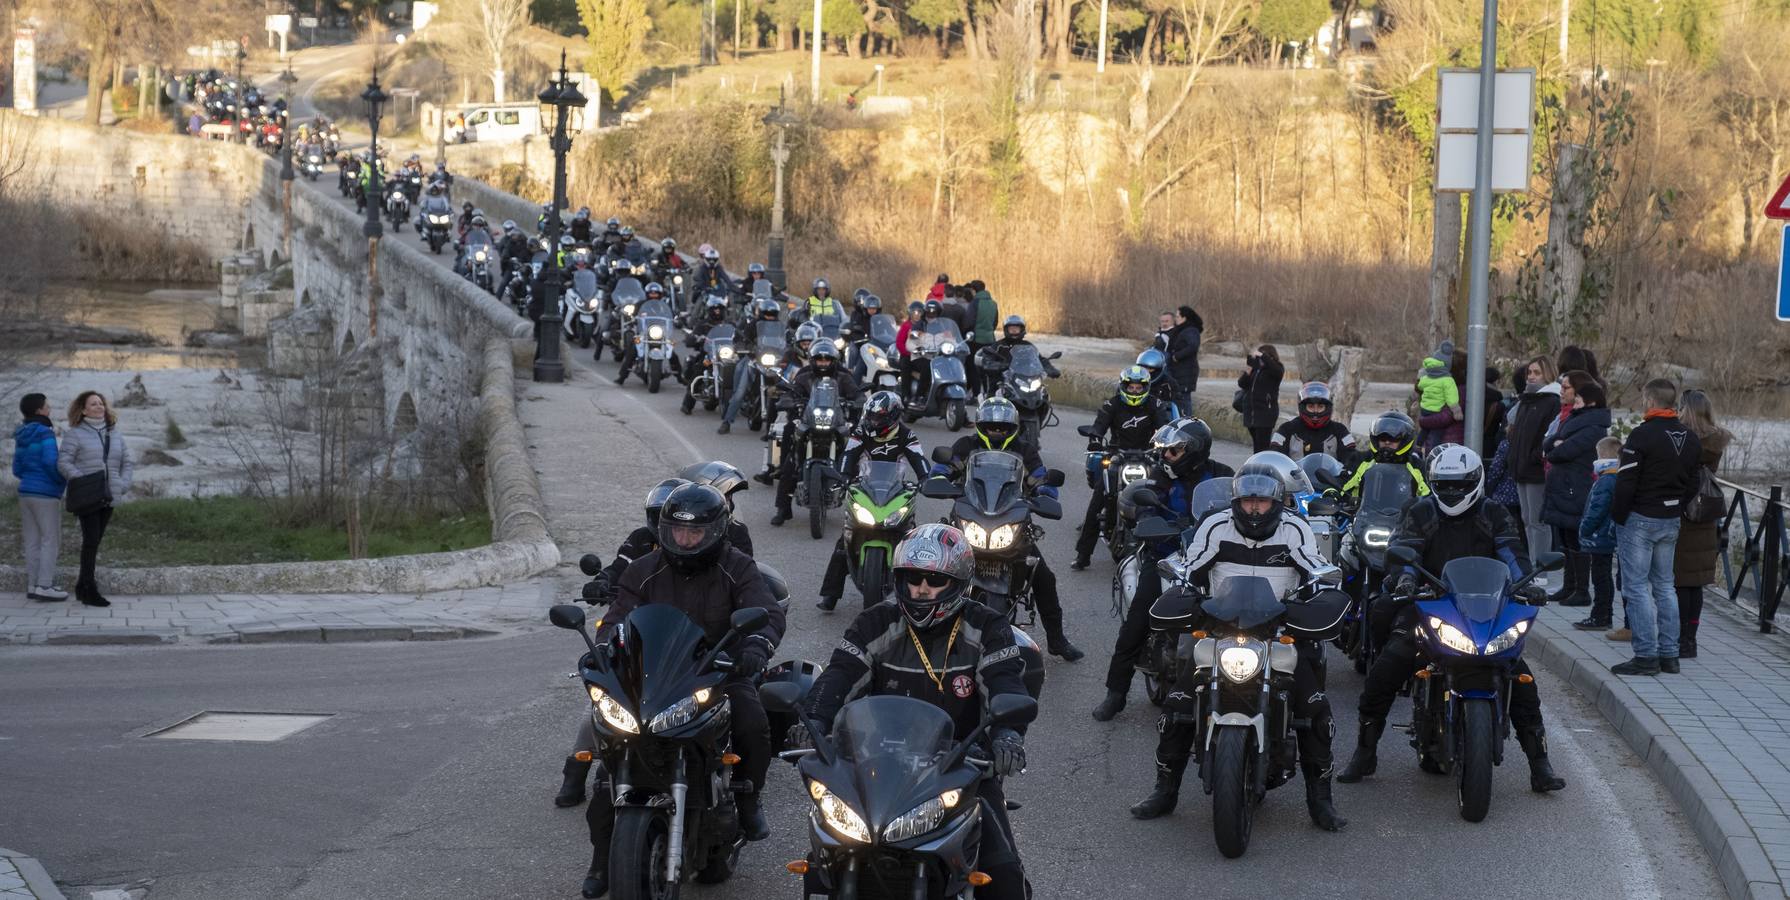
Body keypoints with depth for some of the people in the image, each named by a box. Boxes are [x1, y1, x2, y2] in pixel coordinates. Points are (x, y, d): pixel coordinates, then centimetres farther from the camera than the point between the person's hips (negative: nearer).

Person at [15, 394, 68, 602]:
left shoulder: (22, 438, 12)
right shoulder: (45, 434, -12)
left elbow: (17, 469, 14)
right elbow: (51, 462, -22)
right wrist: (64, 480, -5)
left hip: (26, 492, 8)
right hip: (46, 494, -8)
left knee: (33, 541, 9)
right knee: (51, 540, -4)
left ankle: (32, 585, 9)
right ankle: (44, 586, -9)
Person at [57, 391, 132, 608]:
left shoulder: (114, 435, 13)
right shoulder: (75, 434, -3)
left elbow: (128, 462, 15)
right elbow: (63, 462, -10)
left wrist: (123, 484, 0)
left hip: (108, 497, 6)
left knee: (95, 541, 11)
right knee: (91, 540, -12)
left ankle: (83, 586, 21)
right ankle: (89, 590, -9)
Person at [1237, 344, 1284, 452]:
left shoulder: (1277, 369, -4)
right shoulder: (1255, 367, 11)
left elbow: (1277, 371, -29)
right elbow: (1241, 384, 12)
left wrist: (1262, 356, -30)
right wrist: (1247, 374, -9)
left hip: (1266, 411, -6)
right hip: (1251, 411, 6)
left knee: (1262, 445, -12)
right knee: (1256, 444, 12)